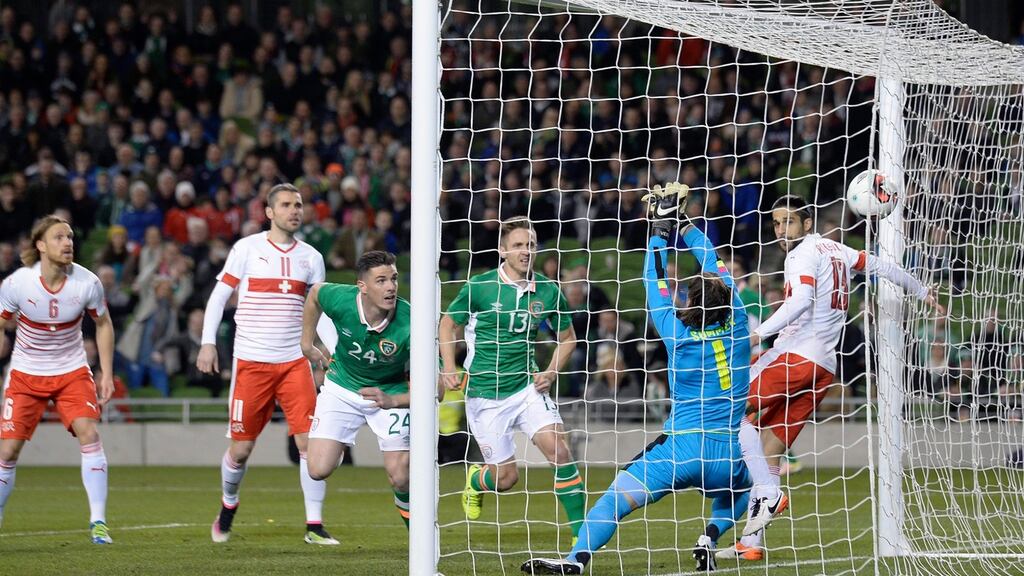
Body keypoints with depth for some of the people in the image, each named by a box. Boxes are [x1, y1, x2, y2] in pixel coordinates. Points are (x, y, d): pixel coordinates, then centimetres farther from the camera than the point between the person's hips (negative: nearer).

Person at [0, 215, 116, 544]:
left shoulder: (87, 283, -13)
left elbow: (103, 325, 5)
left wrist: (107, 373, 1)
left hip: (72, 372, 0)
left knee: (89, 434, -19)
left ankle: (98, 522, -15)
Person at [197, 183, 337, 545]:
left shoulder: (311, 257, 9)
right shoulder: (247, 249, 0)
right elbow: (218, 296, 3)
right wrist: (208, 342, -6)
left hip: (295, 362, 2)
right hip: (251, 362, -2)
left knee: (309, 441, -10)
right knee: (241, 448, 2)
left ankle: (314, 525, -5)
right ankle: (228, 506, 31)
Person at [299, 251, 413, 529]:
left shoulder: (409, 323, -32)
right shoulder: (340, 300, -26)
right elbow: (315, 293, 1)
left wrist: (392, 401, -43)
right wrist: (307, 343, 8)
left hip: (392, 392, -2)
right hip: (342, 387, 2)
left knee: (400, 478, -12)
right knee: (319, 470, -7)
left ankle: (408, 507, 25)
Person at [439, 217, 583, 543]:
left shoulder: (547, 291, -1)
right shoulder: (479, 287, -9)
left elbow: (567, 337, 14)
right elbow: (448, 324, 6)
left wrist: (551, 372, -2)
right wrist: (449, 368, -7)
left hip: (527, 387, 2)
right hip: (485, 395, -2)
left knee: (557, 449, -19)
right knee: (506, 477, 0)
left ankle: (582, 532, -11)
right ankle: (476, 480, 39)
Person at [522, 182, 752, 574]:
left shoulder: (679, 336, -2)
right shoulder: (736, 327, 5)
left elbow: (655, 286, 10)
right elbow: (713, 264, 17)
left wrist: (661, 231, 19)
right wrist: (681, 223, 26)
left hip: (680, 449, -3)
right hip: (725, 455, 3)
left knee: (616, 498, -5)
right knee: (739, 489, 34)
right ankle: (710, 539, 7)